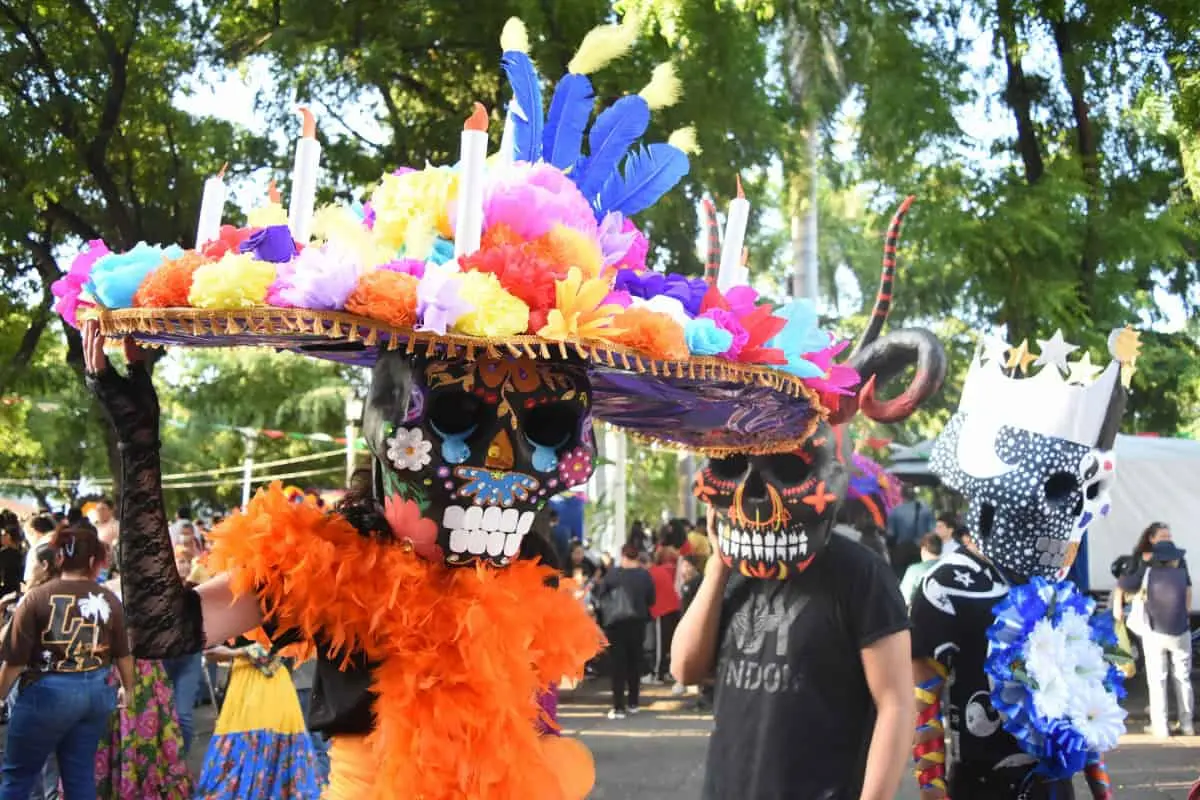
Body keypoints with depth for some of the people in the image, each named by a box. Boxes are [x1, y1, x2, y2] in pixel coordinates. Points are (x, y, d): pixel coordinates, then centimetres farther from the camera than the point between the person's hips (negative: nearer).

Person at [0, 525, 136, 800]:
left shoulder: (36, 598, -10)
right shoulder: (109, 600, 2)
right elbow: (123, 654, 10)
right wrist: (129, 689, 28)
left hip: (49, 692, -4)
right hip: (97, 692, 4)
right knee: (81, 776, 13)